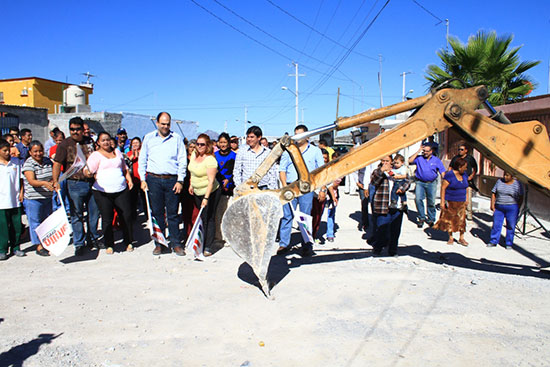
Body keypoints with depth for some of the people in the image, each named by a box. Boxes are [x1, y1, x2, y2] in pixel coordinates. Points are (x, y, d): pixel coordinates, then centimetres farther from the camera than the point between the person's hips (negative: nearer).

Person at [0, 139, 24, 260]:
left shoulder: (15, 163, 7)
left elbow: (20, 179, 13)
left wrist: (21, 193, 5)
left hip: (15, 200, 2)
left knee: (16, 225, 6)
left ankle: (15, 247, 19)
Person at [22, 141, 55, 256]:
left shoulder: (48, 161, 6)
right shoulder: (28, 164, -12)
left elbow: (53, 176, 13)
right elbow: (31, 181, -25)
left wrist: (53, 182, -9)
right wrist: (44, 183, -41)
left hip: (47, 197, 6)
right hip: (33, 199, -6)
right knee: (35, 222, 1)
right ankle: (39, 246, 8)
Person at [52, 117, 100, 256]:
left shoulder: (90, 142, 8)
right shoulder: (65, 144, -2)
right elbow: (57, 163, -8)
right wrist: (56, 181, -19)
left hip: (92, 182, 4)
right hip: (74, 184, -3)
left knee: (94, 212, 11)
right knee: (76, 215, 3)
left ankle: (93, 238, 28)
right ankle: (79, 243, 14)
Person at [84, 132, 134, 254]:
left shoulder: (117, 152, 16)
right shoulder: (95, 155, 2)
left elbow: (125, 168, 25)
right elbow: (88, 171, -9)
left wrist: (129, 179, 11)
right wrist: (88, 172, -31)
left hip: (121, 190, 3)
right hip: (102, 192, -3)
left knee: (127, 216, 0)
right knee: (107, 219, 2)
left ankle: (128, 242, 16)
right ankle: (109, 245, 17)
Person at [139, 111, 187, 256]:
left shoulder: (177, 138, 6)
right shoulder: (148, 138, 10)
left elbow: (182, 161, 5)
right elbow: (142, 160, 12)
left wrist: (180, 181, -2)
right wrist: (143, 179, 3)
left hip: (172, 180, -1)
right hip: (154, 180, 1)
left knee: (173, 213, 2)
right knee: (156, 212, 5)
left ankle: (176, 244, 10)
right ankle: (159, 243, 15)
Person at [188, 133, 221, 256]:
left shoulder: (210, 160, -22)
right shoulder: (194, 154, 2)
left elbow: (211, 181, -26)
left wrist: (206, 198, -31)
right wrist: (191, 185, 18)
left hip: (210, 192, -8)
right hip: (197, 192, 8)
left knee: (209, 219, -5)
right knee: (201, 218, 14)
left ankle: (208, 247, 0)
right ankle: (203, 242, 25)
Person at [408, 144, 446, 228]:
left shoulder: (436, 160, 6)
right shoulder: (419, 158, 3)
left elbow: (442, 172, 6)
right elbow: (410, 161, -12)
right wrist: (418, 152, -8)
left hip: (431, 183, 1)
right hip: (420, 182, -1)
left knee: (431, 202, 3)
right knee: (418, 199, -15)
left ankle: (431, 219, 20)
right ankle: (421, 218, -1)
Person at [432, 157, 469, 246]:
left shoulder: (464, 175, 8)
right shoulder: (449, 175, -13)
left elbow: (465, 187, 17)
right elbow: (443, 188, -13)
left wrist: (466, 200, 15)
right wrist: (442, 201, -15)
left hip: (461, 202, 5)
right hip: (450, 202, -5)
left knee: (461, 219, 4)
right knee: (450, 219, 2)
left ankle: (461, 238, 13)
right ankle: (450, 238, 15)